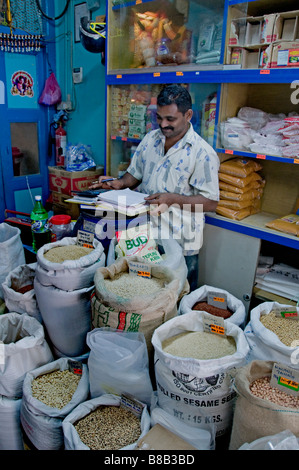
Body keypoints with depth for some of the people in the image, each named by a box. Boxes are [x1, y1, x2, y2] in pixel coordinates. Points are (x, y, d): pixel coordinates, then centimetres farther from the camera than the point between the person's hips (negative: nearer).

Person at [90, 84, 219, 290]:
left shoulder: (203, 153, -14)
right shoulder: (150, 139, 4)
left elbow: (210, 203, -15)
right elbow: (135, 174, 15)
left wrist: (172, 199, -27)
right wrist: (120, 183, -7)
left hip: (181, 242, -5)